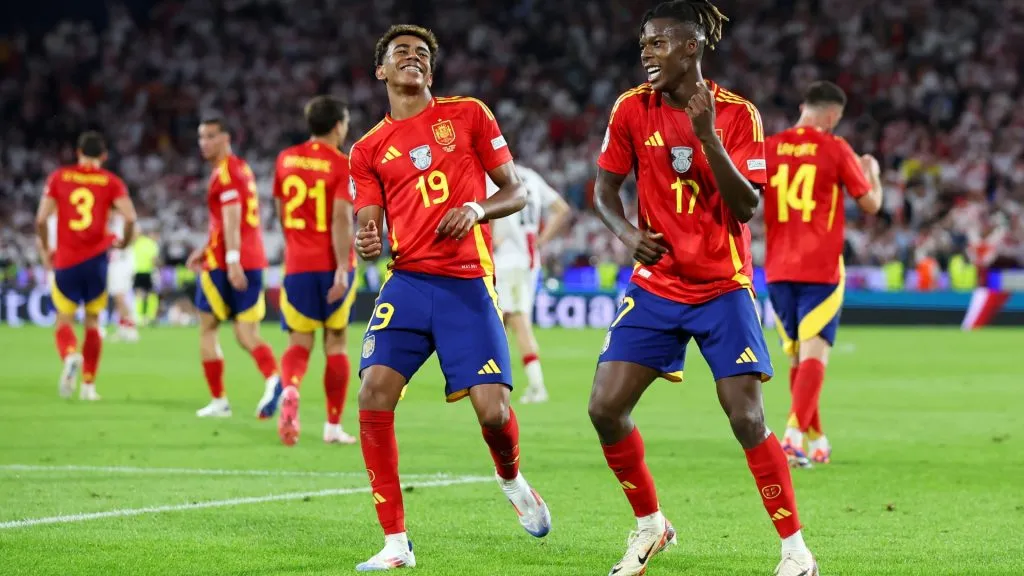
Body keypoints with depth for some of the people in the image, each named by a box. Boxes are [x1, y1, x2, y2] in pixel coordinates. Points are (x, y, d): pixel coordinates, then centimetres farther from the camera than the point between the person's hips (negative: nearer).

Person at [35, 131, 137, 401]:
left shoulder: (59, 177, 3)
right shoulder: (110, 182, 2)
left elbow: (41, 219, -4)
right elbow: (130, 218, -11)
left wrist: (45, 250, 11)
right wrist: (123, 242, 9)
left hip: (65, 261, 0)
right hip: (96, 258, 0)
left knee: (64, 320, 9)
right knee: (92, 322, 15)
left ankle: (70, 356, -23)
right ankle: (88, 384, 13)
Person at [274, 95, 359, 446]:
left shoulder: (286, 160, 7)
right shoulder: (342, 165, -8)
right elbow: (341, 218, -18)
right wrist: (342, 269, -21)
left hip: (297, 264, 3)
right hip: (332, 264, -3)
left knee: (299, 342, 6)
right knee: (335, 342, 9)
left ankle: (289, 390, -27)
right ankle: (333, 426, 14)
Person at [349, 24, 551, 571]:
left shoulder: (468, 114, 8)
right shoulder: (368, 150, 12)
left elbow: (515, 191, 8)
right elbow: (369, 228, 9)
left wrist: (479, 208, -12)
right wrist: (366, 243, -15)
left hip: (468, 284, -2)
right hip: (407, 281, 2)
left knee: (493, 410, -12)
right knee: (374, 395, -16)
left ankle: (510, 477, 27)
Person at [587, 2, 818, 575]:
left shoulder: (737, 114, -8)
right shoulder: (632, 109, -2)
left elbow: (746, 206, -14)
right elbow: (605, 189, 5)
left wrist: (707, 137, -24)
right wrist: (628, 232, -14)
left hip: (723, 287, -3)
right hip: (656, 285, 3)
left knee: (746, 418, -12)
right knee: (606, 408, -7)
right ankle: (650, 525, 15)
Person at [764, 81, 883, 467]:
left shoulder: (769, 148, 4)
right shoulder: (835, 149, -5)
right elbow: (871, 204, 2)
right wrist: (872, 172, 20)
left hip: (779, 269, 4)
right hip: (821, 268, -4)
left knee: (797, 356, 15)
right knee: (814, 355, -7)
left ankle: (817, 441, 22)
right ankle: (794, 435, -25)